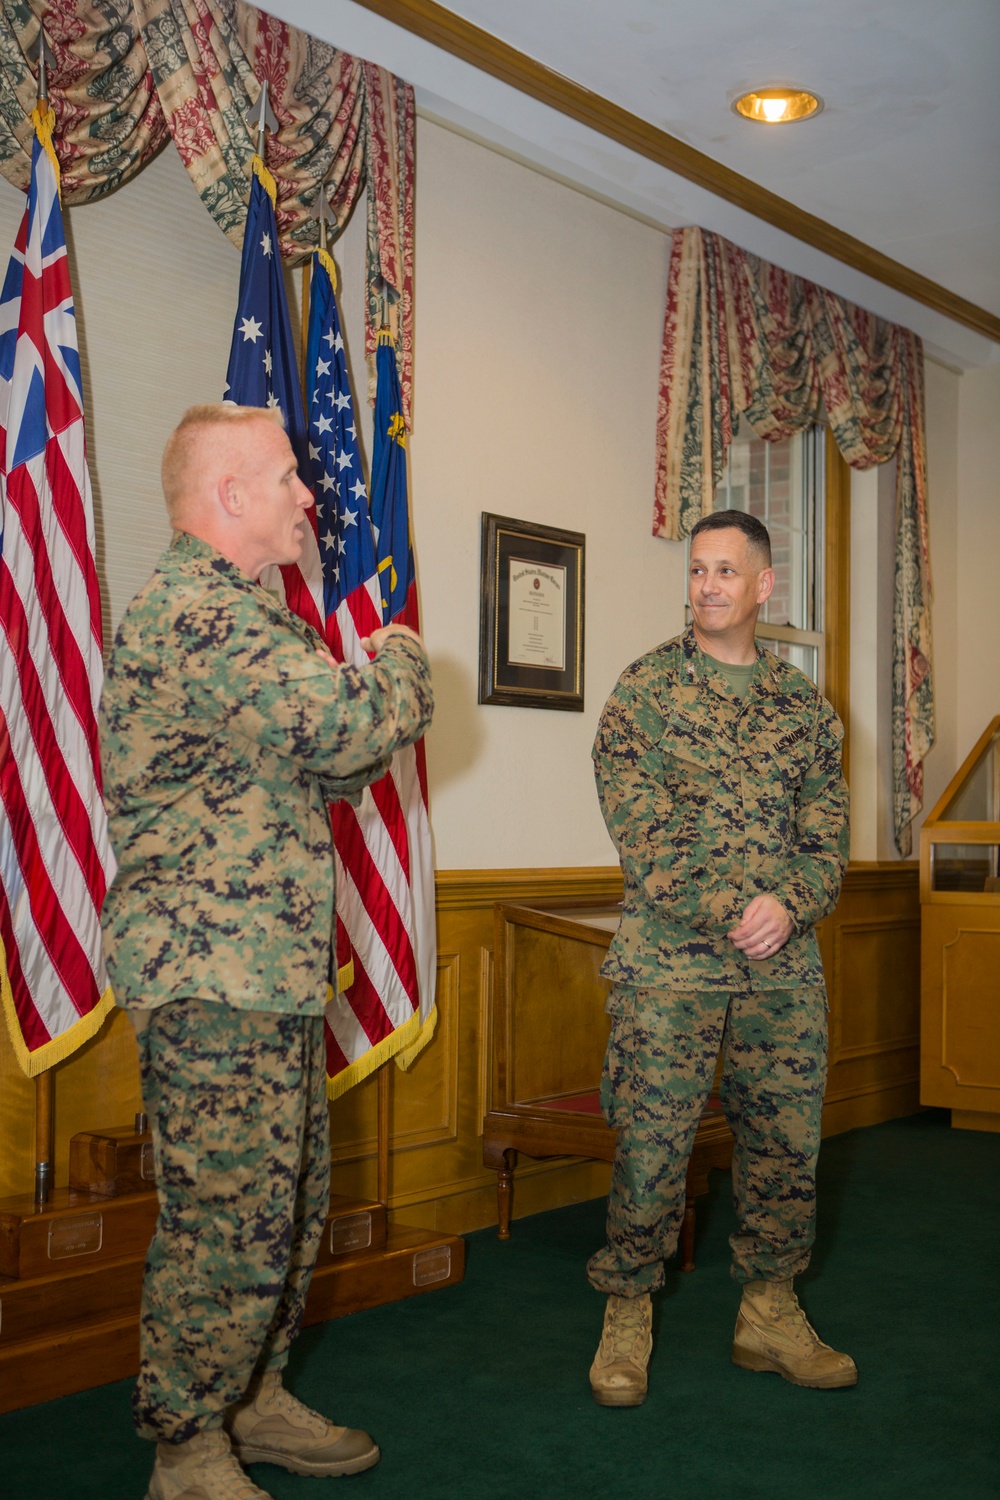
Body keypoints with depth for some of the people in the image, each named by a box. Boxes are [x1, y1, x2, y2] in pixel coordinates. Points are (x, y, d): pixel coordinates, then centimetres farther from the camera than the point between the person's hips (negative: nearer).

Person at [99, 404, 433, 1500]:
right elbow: (348, 718, -25)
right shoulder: (194, 609, -16)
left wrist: (373, 710, 3)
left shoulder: (224, 609, 21)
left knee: (290, 1202, 17)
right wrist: (400, 661, -4)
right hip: (209, 975, -11)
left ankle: (252, 1401, 32)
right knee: (228, 1223, -4)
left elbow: (327, 764, 24)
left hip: (271, 973, 11)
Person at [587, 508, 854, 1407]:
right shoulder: (646, 687, 0)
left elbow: (828, 835, 7)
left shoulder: (804, 704, 10)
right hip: (669, 958, -3)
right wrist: (726, 914, -16)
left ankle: (771, 1315, 25)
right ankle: (628, 1316, 15)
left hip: (784, 962, 4)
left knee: (786, 1136, 9)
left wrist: (787, 905, -13)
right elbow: (641, 830, -9)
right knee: (651, 1140, -2)